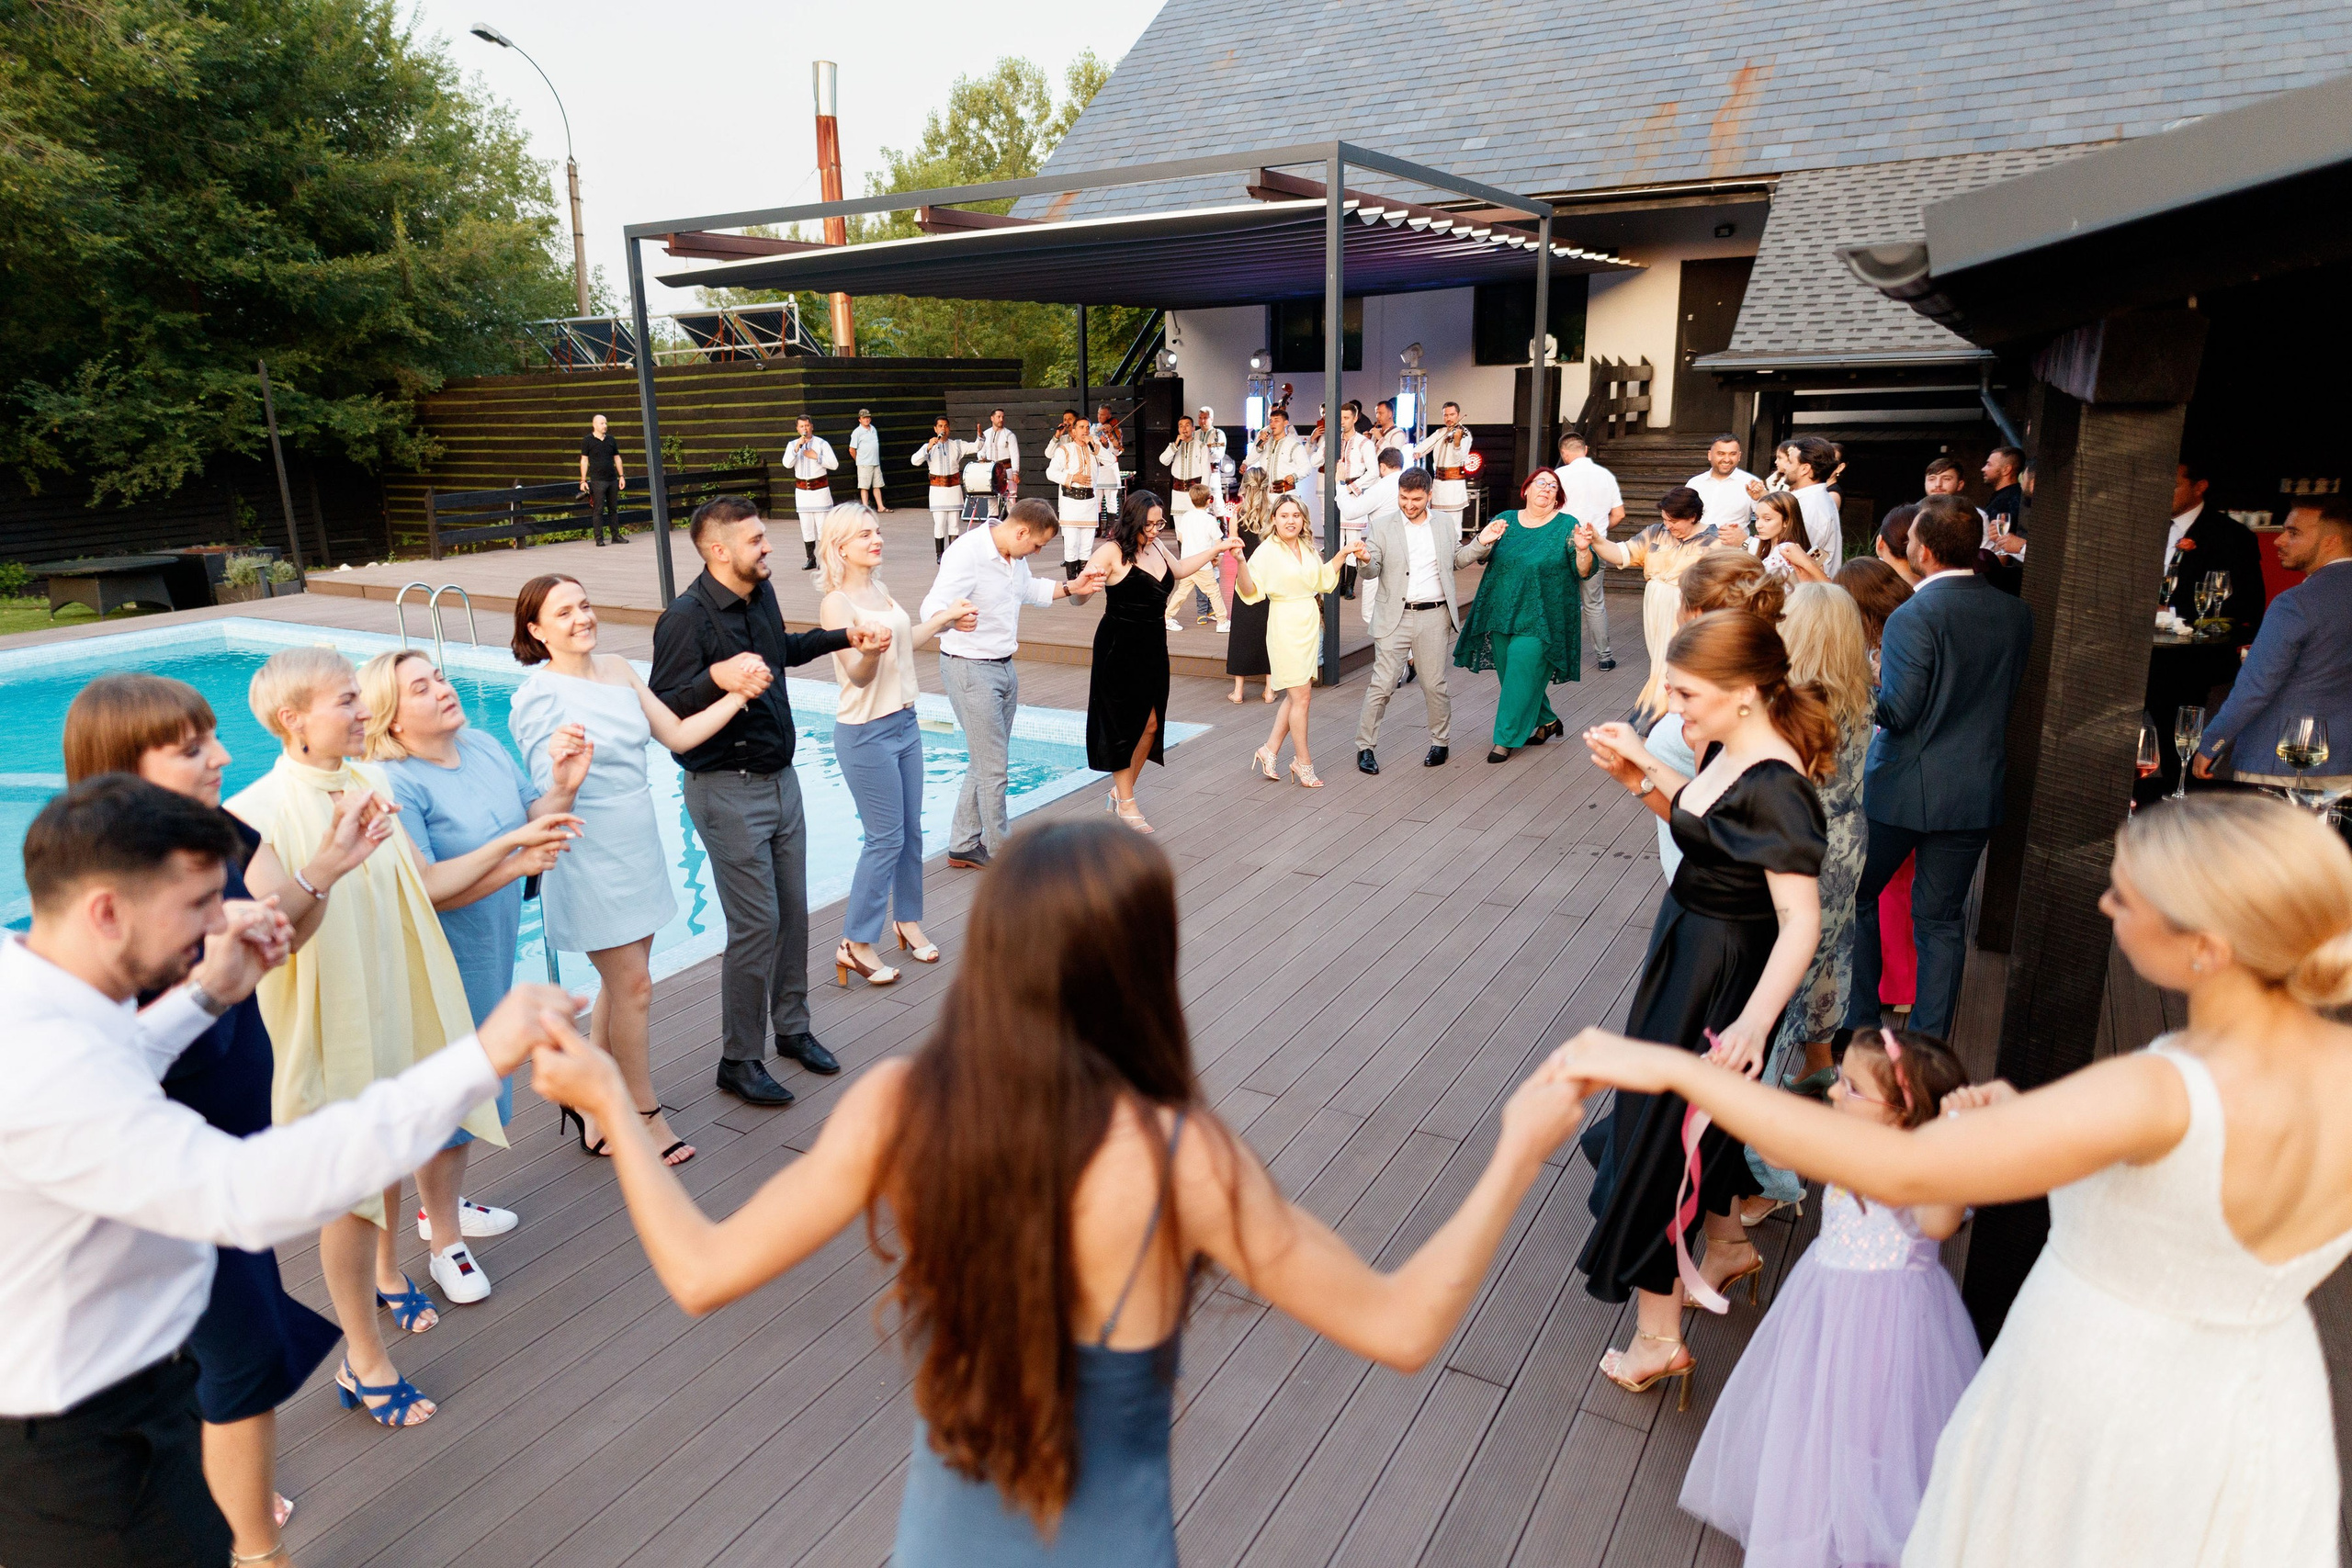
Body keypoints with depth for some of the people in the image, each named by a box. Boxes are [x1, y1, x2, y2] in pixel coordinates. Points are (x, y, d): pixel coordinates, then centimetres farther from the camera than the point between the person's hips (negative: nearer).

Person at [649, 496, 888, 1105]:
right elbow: (661, 712, -20)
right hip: (728, 791, -8)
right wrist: (718, 677, -34)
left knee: (793, 910, 15)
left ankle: (791, 1027, 32)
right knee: (756, 924, -4)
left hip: (781, 777, 8)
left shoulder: (761, 593, 6)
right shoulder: (687, 618, -19)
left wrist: (844, 637, 21)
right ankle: (739, 1060, 12)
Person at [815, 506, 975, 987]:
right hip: (865, 734, -8)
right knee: (886, 839, -4)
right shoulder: (836, 603, -16)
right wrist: (870, 653, -45)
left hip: (904, 722, 8)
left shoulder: (879, 590, 9)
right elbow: (858, 674, -25)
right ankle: (855, 944, 8)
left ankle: (908, 921, 30)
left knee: (911, 832, 13)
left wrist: (946, 617, 21)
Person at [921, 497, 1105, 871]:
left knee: (987, 764, 14)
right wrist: (951, 618, -54)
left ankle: (963, 847, 25)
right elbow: (931, 608, -32)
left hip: (1004, 667, 9)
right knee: (993, 768, -5)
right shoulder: (966, 554, -22)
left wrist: (1067, 588, 15)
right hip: (969, 669, -9)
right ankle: (1000, 854, 8)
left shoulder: (1015, 555, 5)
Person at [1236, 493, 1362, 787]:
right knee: (1301, 696, -4)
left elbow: (1323, 579, 23)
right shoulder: (1267, 551, -11)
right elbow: (1251, 592, -18)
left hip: (1310, 624, 7)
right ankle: (1303, 762, 8)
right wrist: (1241, 562, -32)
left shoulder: (1308, 548, 8)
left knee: (1297, 694, 11)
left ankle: (1270, 750, 24)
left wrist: (1342, 554, 15)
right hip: (1286, 627, -7)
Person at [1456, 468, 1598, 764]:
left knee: (1521, 676, -6)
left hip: (1539, 619, -5)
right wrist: (1485, 541, -14)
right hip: (1502, 614, 5)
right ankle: (1547, 721, 34)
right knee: (1510, 674, 13)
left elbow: (1585, 572, -6)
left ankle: (1506, 739, 4)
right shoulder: (1506, 520, 8)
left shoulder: (1567, 526, -2)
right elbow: (1481, 556, 7)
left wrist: (1582, 549, -26)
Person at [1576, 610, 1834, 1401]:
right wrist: (1641, 775, -1)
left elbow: (1802, 923, -35)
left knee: (1662, 1133, 3)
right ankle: (1728, 1245, 52)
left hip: (1721, 975, -9)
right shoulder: (1728, 749, -2)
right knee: (1694, 1116, 27)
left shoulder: (1775, 787, -30)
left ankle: (1658, 1335, 19)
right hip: (1687, 948, 9)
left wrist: (1753, 1021, -47)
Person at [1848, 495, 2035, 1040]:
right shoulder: (2016, 613, 0)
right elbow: (2007, 692, 10)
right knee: (1942, 919, 12)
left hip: (1902, 789, -5)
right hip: (1976, 791, 5)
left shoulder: (1914, 616, -19)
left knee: (1857, 897, 15)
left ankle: (1861, 1026, 21)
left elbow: (1898, 710, -20)